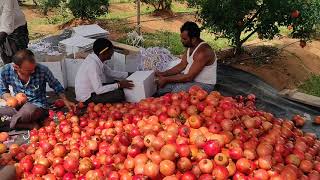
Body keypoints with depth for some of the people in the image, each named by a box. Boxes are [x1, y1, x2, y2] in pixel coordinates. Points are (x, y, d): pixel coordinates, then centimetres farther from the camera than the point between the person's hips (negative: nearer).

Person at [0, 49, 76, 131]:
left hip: (38, 106, -4)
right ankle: (29, 125, -14)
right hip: (17, 106, 4)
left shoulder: (42, 70, -18)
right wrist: (11, 100, -13)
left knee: (28, 111, -40)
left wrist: (66, 101, -2)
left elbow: (56, 85, 1)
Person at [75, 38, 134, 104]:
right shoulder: (92, 65, -29)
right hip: (86, 98, -9)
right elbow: (98, 90, -30)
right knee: (119, 94, -22)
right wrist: (118, 85, -23)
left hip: (93, 89, 9)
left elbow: (110, 72, 12)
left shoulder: (98, 59, -3)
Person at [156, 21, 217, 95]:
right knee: (163, 85, -3)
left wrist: (166, 79, -24)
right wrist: (163, 74, -6)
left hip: (204, 84, -8)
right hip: (191, 78, 9)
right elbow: (182, 65, 6)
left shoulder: (203, 51, -29)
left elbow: (189, 77, -29)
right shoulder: (190, 46, 0)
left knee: (177, 90, -31)